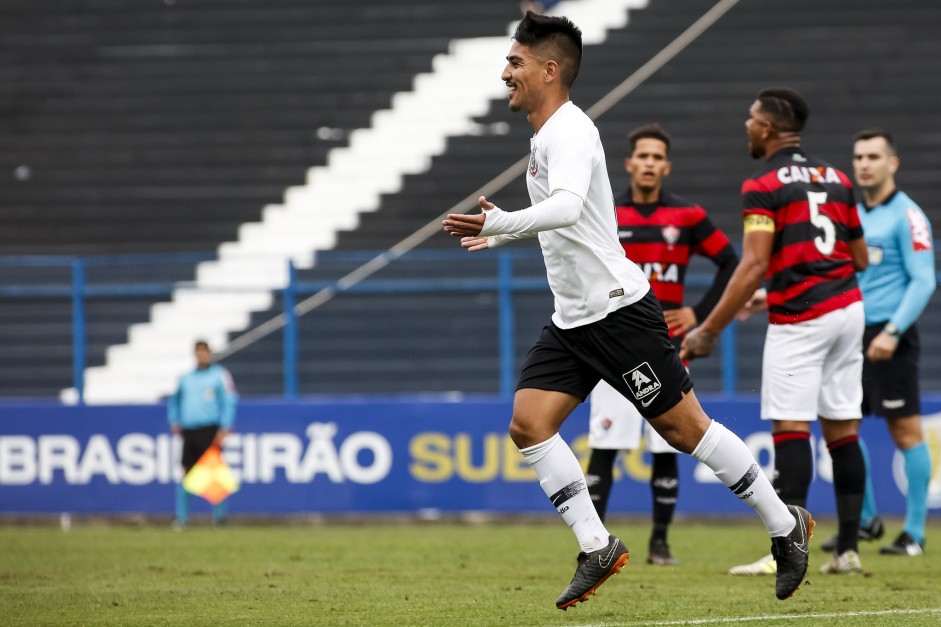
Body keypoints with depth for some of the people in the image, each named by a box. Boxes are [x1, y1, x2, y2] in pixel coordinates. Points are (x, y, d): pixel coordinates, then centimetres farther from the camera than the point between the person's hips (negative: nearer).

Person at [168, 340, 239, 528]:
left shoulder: (220, 375, 2)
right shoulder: (185, 378, 17)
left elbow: (230, 401, -4)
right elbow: (174, 399, 30)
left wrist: (224, 428, -12)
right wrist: (174, 421, 16)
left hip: (209, 431, -5)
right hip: (188, 431, 5)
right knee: (186, 473, 4)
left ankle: (219, 515, -4)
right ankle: (181, 517, 7)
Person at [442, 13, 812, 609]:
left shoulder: (569, 132, -18)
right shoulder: (547, 135, 13)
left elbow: (566, 207, -38)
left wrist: (504, 223, -51)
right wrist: (501, 236, 31)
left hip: (619, 309, -9)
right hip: (572, 320, 9)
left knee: (685, 428, -2)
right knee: (529, 424, -5)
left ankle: (785, 525, 13)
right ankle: (598, 548, -2)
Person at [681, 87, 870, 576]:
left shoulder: (764, 186, -7)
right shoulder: (834, 179, 14)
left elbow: (753, 265, -16)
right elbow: (861, 258, 18)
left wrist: (708, 331, -15)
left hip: (799, 317, -7)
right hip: (848, 307, 7)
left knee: (790, 427, -8)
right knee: (842, 429, 8)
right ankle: (848, 549, 7)